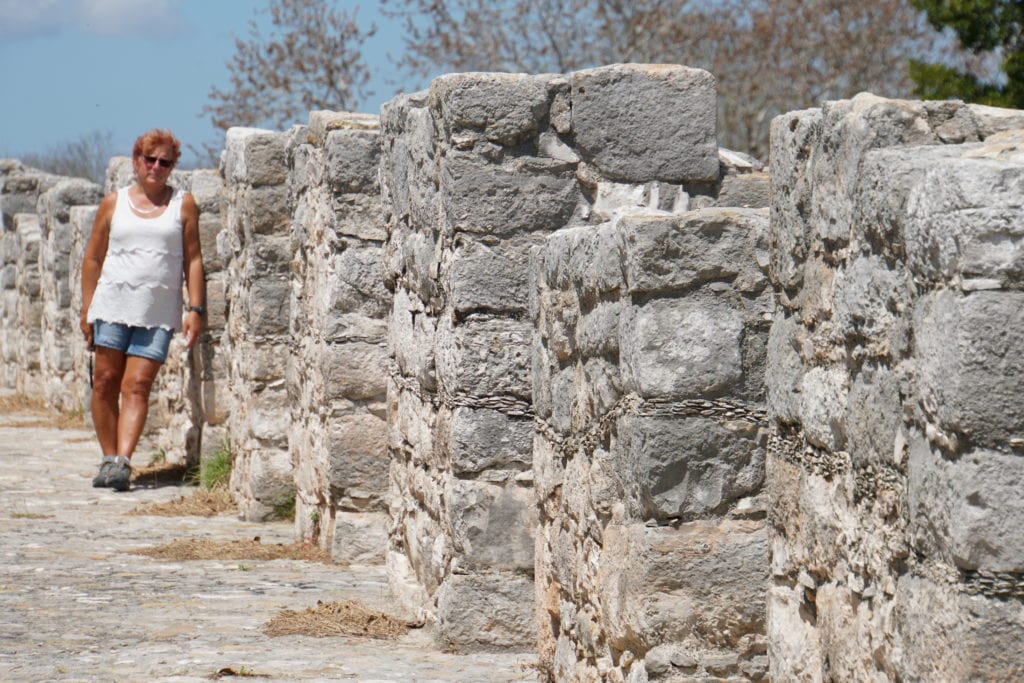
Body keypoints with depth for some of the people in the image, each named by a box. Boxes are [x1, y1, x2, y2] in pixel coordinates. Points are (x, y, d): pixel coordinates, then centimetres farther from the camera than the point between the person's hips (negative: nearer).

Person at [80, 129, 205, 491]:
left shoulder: (183, 204, 7)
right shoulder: (114, 203, 9)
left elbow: (193, 259, 6)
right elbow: (93, 258, 11)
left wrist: (195, 309, -3)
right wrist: (87, 309, 6)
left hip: (158, 312, -1)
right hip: (113, 302, 2)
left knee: (137, 386, -9)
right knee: (106, 381, 0)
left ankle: (123, 461, -16)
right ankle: (108, 458, 9)